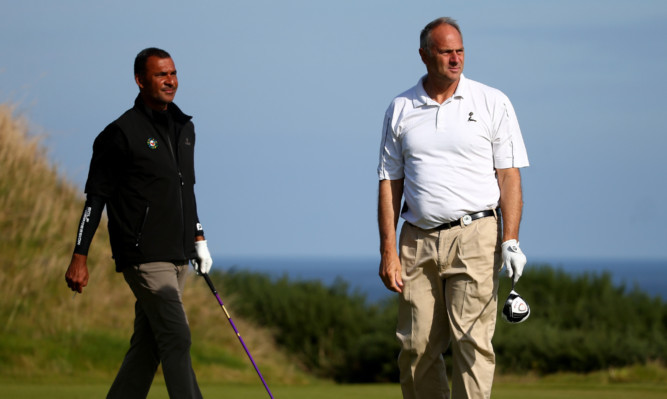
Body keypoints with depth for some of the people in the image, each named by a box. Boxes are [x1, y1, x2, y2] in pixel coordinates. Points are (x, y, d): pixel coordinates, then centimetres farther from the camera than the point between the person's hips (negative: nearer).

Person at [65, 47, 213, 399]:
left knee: (148, 344, 9)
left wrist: (199, 239, 22)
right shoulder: (121, 133, -9)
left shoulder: (184, 128, 15)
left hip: (176, 257, 8)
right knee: (176, 339, -14)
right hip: (143, 257, -8)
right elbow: (96, 196, -7)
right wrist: (79, 258, -10)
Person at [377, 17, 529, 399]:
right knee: (416, 348, 2)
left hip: (475, 238, -3)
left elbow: (509, 175, 1)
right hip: (417, 240, 3)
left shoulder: (493, 103, 3)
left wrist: (510, 240, -10)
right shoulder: (401, 109, 10)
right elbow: (390, 182, 12)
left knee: (472, 340, -10)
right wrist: (388, 250, 3)